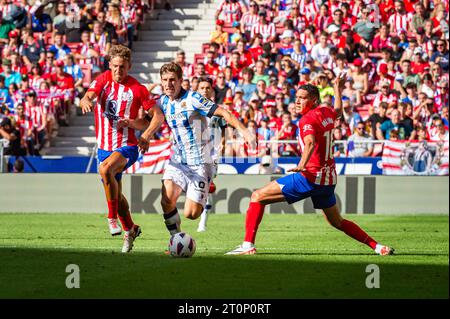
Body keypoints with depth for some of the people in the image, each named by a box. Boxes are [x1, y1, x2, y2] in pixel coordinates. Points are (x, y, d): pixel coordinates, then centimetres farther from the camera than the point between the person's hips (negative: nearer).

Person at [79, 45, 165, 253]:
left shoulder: (137, 89, -7)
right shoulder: (103, 80, 2)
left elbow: (158, 115, -3)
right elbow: (89, 96, -14)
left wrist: (146, 136, -19)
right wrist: (86, 102, -39)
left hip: (127, 146, -5)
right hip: (104, 147, 5)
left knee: (105, 168, -34)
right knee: (115, 194, 13)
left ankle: (112, 218, -22)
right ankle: (130, 229, 37)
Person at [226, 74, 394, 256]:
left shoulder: (308, 120, -13)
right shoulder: (326, 112, 10)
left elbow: (310, 142, -33)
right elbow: (338, 112, 35)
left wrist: (301, 166, -49)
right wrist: (338, 89, 51)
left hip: (311, 177, -8)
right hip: (329, 179, 9)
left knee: (257, 197, -6)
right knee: (337, 222, 27)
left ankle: (248, 245, -13)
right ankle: (377, 246, 23)